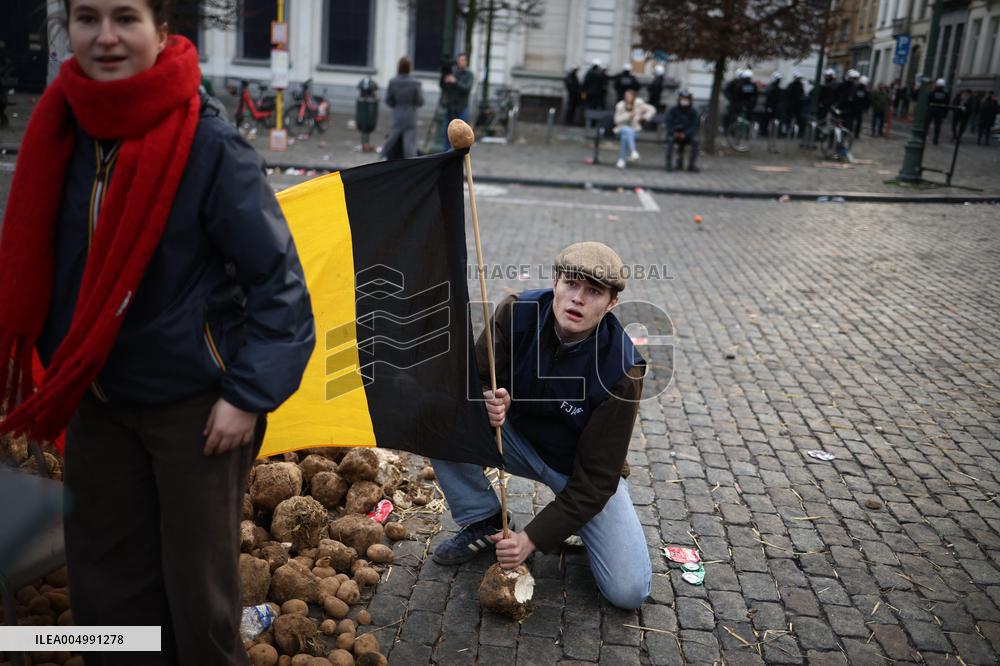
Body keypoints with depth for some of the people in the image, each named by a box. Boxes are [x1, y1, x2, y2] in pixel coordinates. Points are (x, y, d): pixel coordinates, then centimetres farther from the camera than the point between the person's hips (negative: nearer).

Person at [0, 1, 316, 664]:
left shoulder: (211, 145, -17)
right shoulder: (62, 133, -1)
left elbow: (278, 278, -15)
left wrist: (249, 393, -18)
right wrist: (60, 373, 14)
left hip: (195, 403, -5)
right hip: (97, 399, 6)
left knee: (197, 592, 6)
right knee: (105, 587, 17)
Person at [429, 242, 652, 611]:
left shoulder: (621, 370, -28)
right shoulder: (517, 312, -21)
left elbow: (597, 475, -24)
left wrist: (533, 537, -26)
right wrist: (487, 403, -36)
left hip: (582, 470, -3)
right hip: (519, 438, 3)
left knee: (629, 591, -17)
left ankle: (570, 522, 13)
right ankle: (484, 523, -4)